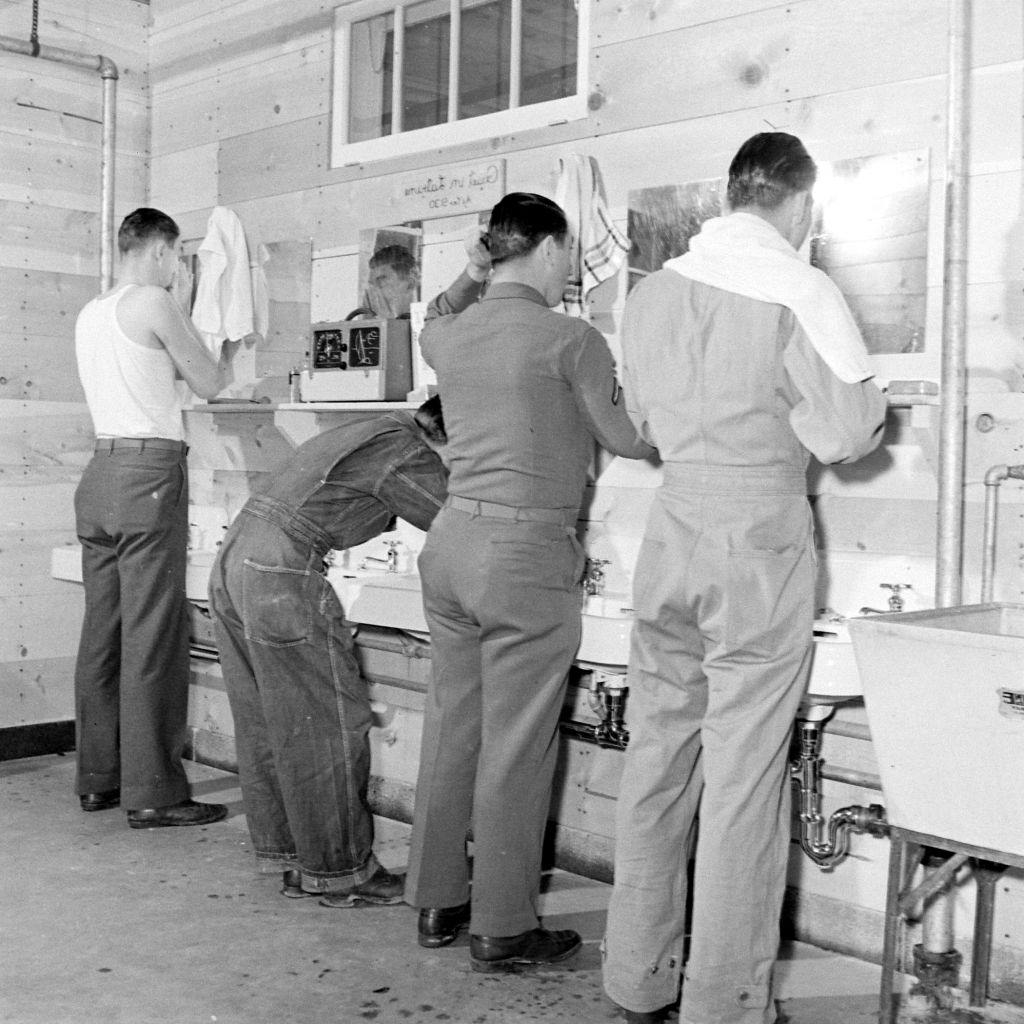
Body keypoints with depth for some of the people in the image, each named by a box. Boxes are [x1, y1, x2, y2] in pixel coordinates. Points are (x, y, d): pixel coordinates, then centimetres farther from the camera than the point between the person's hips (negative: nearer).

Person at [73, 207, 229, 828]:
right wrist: (183, 307, 10)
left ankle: (98, 780, 16)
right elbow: (211, 384, 2)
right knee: (153, 637, -7)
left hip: (101, 469, 9)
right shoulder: (154, 302, -6)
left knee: (103, 632, 10)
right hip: (150, 472, -8)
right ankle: (152, 793, -4)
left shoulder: (90, 313, 18)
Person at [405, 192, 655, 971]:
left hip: (452, 541, 7)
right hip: (525, 554, -7)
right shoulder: (570, 340, -10)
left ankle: (438, 902, 26)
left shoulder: (447, 336, 8)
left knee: (451, 730, 14)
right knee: (514, 748, 1)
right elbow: (630, 438, 0)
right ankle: (503, 929, 11)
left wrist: (475, 267, 34)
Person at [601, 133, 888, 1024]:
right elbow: (848, 436, -8)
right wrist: (872, 403, 12)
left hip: (673, 532, 5)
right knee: (744, 775, 2)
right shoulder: (802, 293, -9)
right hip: (761, 541, -5)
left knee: (657, 757, 12)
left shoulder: (654, 290, 7)